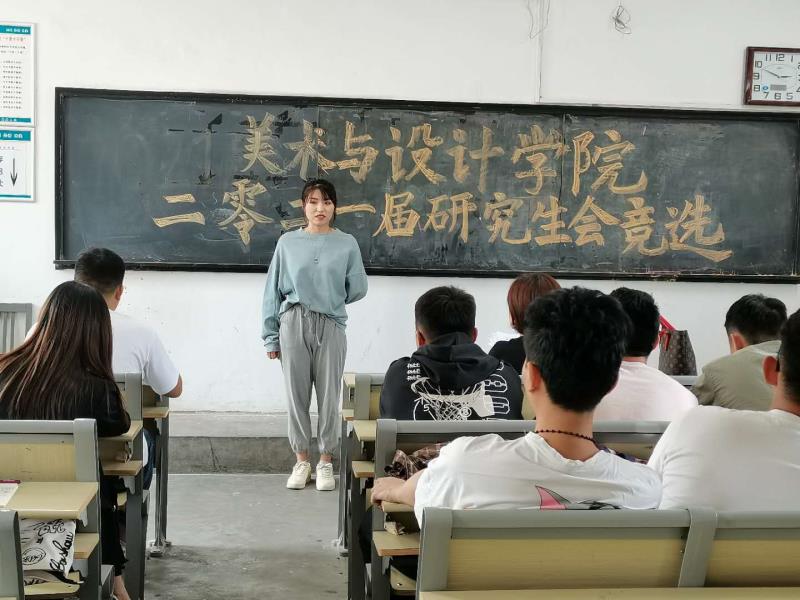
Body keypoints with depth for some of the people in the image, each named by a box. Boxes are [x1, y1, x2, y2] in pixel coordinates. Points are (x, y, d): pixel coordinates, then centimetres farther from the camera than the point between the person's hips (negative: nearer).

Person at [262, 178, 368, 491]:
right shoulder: (288, 242, 3)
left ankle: (325, 461, 16)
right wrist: (271, 336, 3)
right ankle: (301, 461, 18)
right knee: (297, 394, 6)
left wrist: (330, 302, 11)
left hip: (331, 326, 0)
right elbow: (273, 291, 5)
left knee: (328, 396, 3)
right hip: (293, 324, 1)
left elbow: (357, 289, 6)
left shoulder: (347, 244, 2)